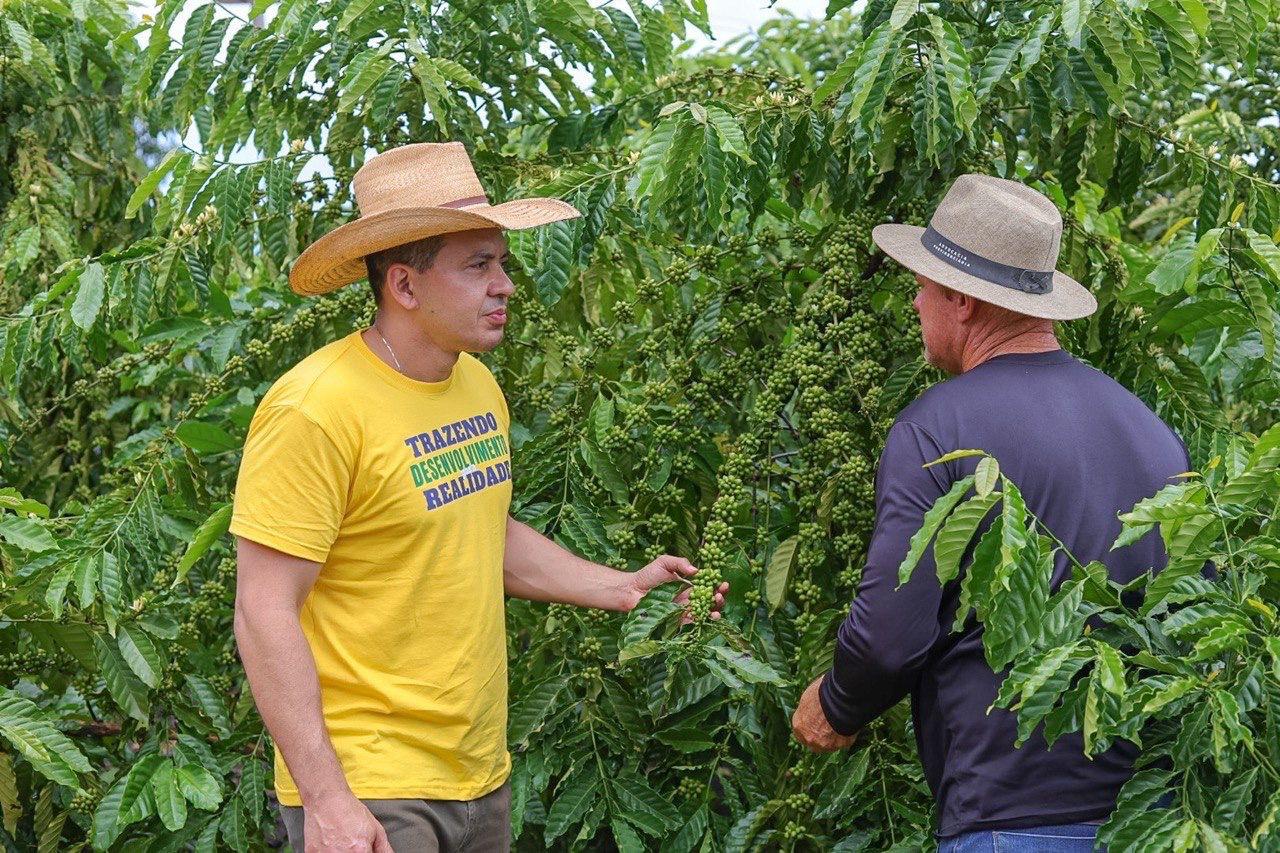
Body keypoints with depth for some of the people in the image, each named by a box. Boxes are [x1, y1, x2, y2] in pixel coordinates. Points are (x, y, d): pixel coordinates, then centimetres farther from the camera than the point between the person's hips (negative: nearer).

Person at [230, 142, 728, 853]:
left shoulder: (478, 385, 7)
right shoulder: (316, 411, -18)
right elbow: (267, 613, -19)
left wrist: (623, 588, 11)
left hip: (481, 775, 8)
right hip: (366, 791, -8)